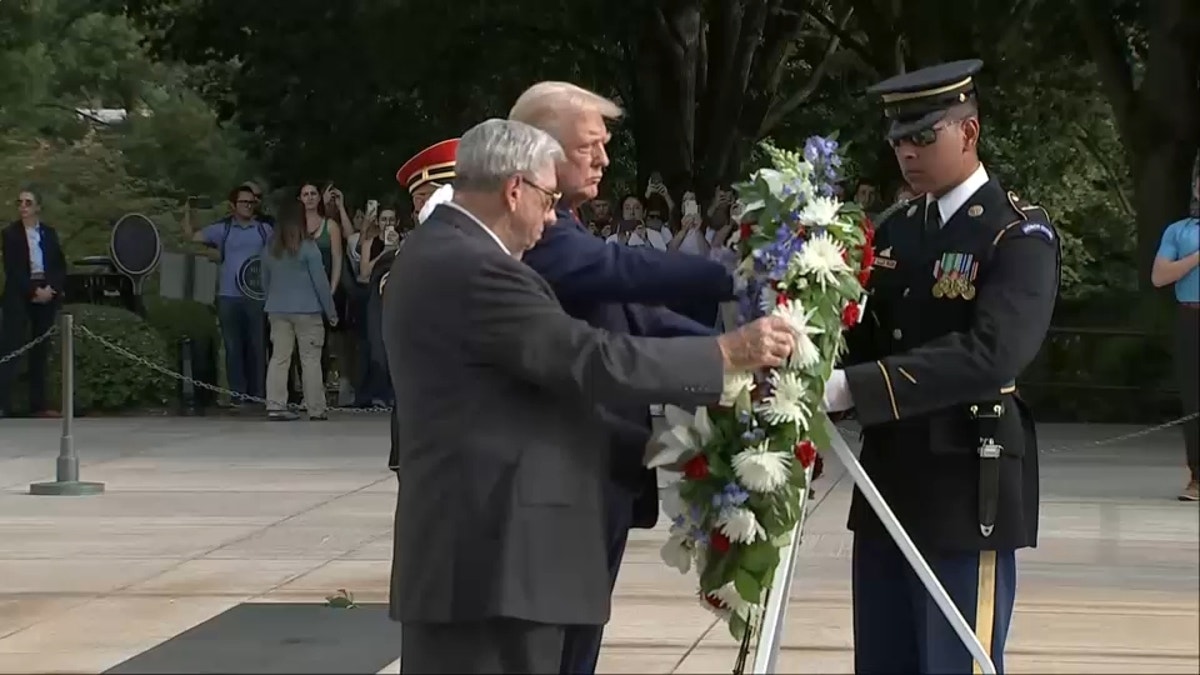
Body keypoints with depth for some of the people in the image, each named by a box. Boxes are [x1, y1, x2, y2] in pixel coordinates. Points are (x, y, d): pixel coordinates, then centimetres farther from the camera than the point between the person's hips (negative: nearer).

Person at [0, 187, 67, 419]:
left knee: (40, 350, 6)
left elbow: (61, 266, 8)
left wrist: (51, 289, -9)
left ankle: (38, 405, 9)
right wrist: (33, 291, -16)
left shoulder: (49, 233, 12)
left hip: (47, 295, 4)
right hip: (19, 296, -4)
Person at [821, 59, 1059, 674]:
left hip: (966, 493, -7)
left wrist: (850, 389, -32)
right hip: (888, 483, 7)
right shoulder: (896, 230, 12)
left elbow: (990, 355, -25)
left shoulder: (1020, 234, -11)